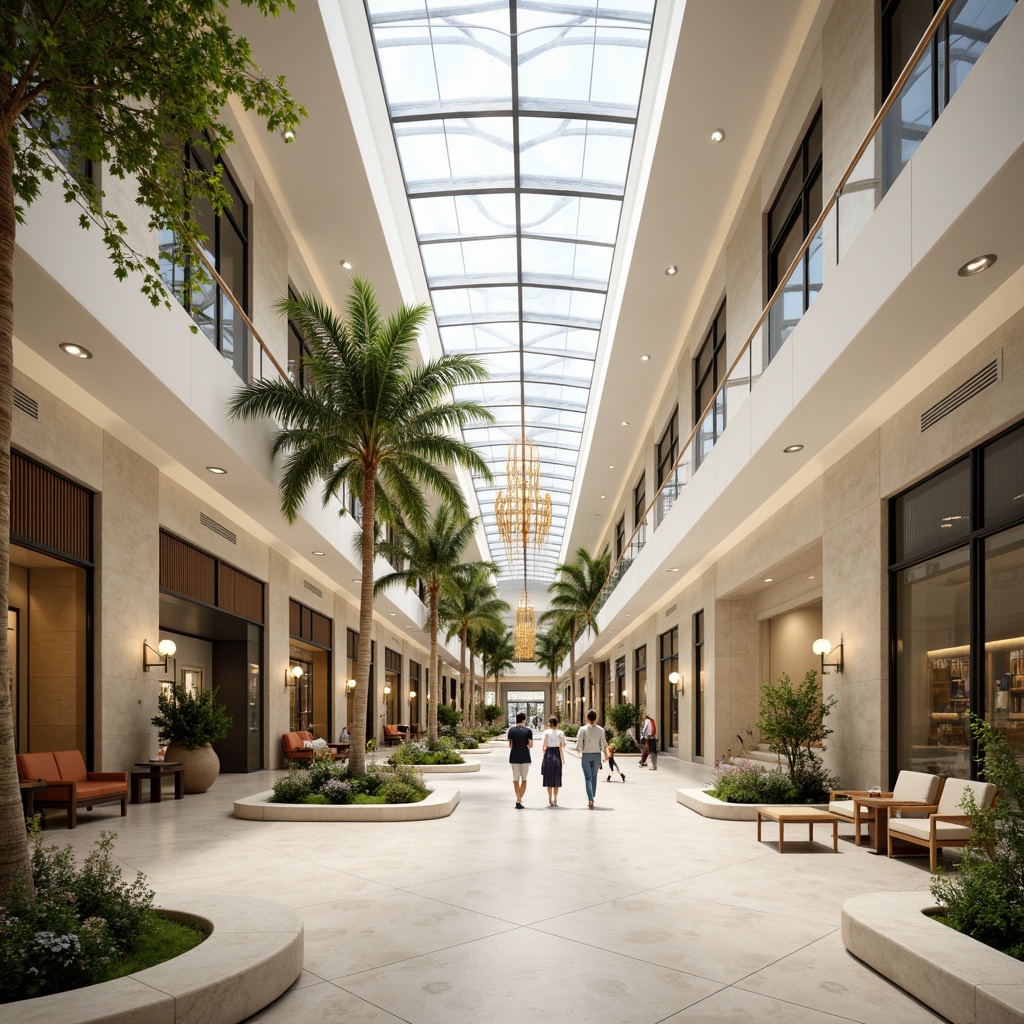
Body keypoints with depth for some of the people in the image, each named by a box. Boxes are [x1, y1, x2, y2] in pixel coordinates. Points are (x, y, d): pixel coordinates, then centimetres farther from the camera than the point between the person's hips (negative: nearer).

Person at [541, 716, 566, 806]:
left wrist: (544, 757, 3)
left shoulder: (546, 732, -3)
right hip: (557, 754, 1)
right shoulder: (560, 733, -1)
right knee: (556, 778, 9)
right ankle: (555, 800, 9)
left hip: (549, 753, -1)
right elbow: (561, 747, -3)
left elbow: (545, 746, -4)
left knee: (549, 778, 8)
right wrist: (562, 758, 3)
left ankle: (550, 800, 7)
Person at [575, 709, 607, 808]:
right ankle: (592, 798, 22)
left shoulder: (583, 729, -11)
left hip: (586, 755, -2)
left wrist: (580, 752, 9)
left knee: (588, 777, 1)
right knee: (594, 777, 17)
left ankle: (590, 799, -12)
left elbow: (579, 745, -10)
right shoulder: (601, 730, -6)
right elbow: (603, 744, -4)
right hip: (597, 755, 2)